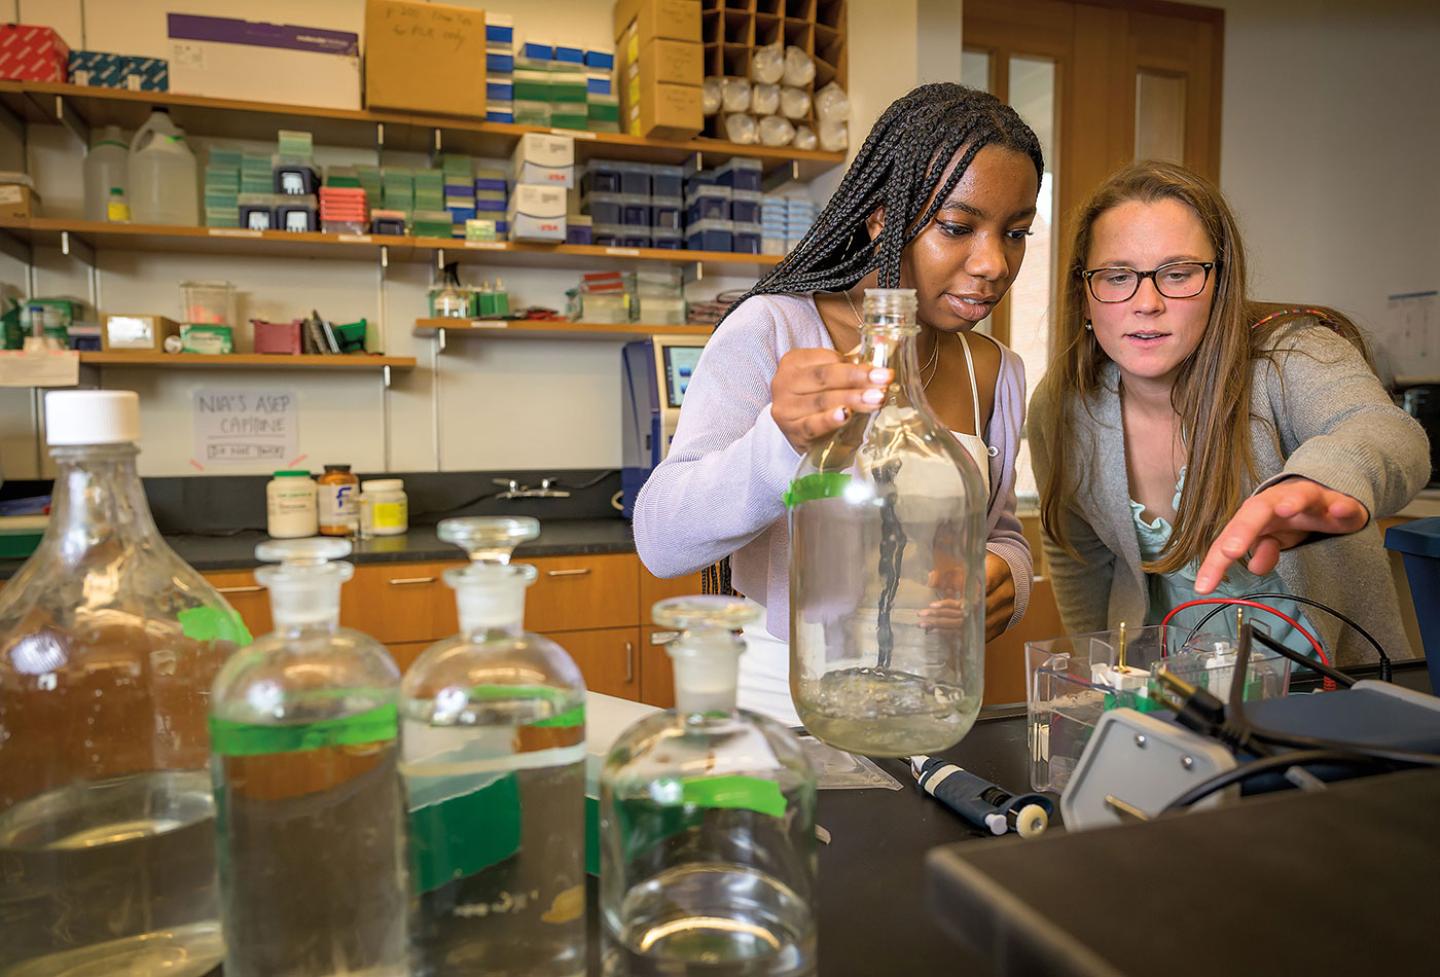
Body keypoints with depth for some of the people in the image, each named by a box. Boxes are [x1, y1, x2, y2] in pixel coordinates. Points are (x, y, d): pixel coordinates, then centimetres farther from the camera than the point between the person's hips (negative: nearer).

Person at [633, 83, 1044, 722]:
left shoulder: (995, 373, 8)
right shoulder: (771, 329, -9)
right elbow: (661, 541, -18)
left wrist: (1003, 575, -6)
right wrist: (781, 446, -37)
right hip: (780, 705, -6)